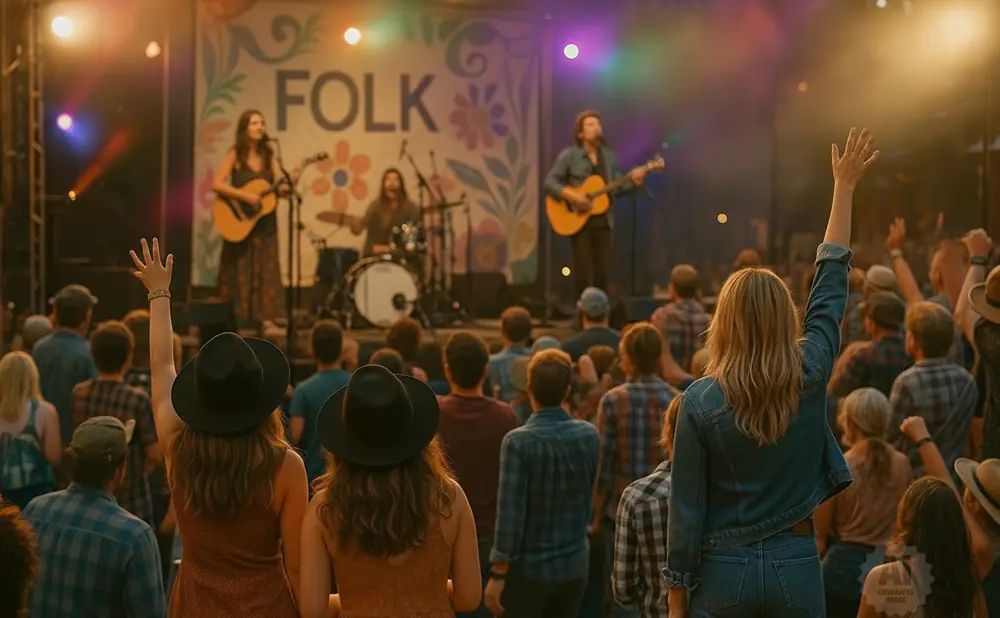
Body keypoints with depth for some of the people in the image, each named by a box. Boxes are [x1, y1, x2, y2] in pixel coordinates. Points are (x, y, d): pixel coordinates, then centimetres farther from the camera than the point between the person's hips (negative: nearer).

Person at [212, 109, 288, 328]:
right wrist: (245, 196, -21)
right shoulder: (235, 154, -5)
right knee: (240, 273, -1)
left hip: (265, 223, 4)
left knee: (264, 271, 3)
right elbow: (217, 184, -14)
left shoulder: (268, 155, 7)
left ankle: (261, 318, 8)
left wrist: (291, 183, -18)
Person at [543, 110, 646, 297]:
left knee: (602, 274, 5)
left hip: (603, 221, 4)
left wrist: (632, 180, -8)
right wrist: (573, 197, -21)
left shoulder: (608, 156, 11)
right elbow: (550, 183, -9)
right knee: (583, 274, -5)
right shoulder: (569, 155, -5)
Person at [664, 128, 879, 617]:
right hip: (797, 567, 2)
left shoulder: (700, 400, -11)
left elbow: (686, 506, -8)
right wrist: (844, 187, 18)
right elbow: (830, 283, 8)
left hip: (724, 572, -2)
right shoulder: (811, 377, -6)